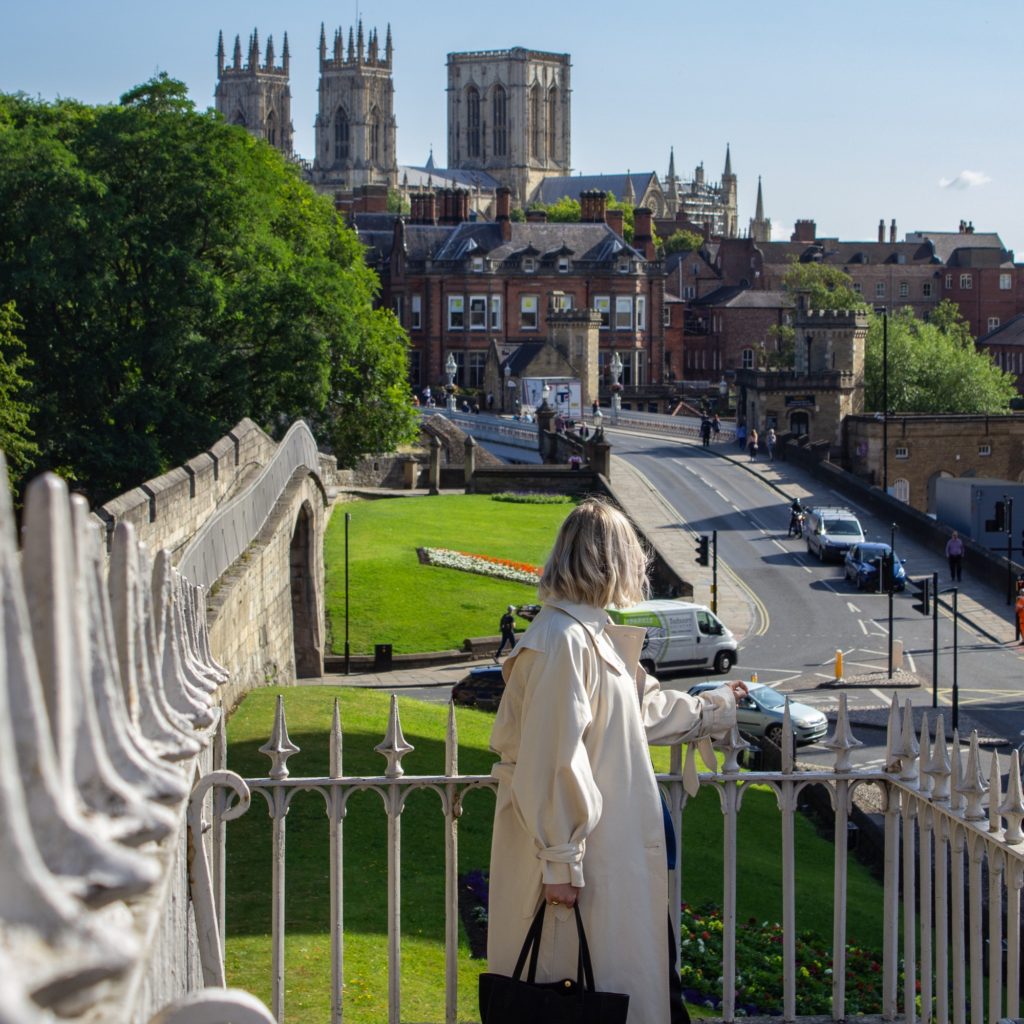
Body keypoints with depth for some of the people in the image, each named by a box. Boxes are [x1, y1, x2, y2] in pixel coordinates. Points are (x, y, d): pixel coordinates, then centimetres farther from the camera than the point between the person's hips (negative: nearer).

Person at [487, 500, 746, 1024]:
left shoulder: (595, 635, 13)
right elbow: (553, 761, -23)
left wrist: (714, 705, 42)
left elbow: (643, 706, 29)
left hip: (613, 850, 10)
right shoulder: (563, 641, -20)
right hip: (579, 862, -10)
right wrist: (560, 859, -22)